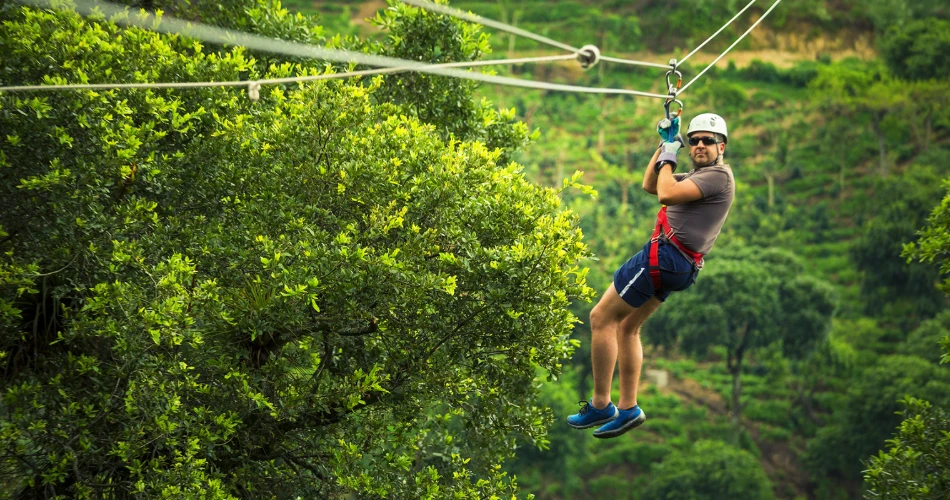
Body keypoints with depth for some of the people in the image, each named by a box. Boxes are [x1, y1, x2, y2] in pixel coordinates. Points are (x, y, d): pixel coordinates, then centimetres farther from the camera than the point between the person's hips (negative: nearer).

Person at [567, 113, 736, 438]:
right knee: (627, 326, 16)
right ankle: (628, 408, 16)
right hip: (680, 265, 11)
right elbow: (649, 185, 29)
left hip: (664, 254, -11)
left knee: (601, 318, -7)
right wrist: (665, 143, 21)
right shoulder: (698, 177, 23)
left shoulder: (718, 175, -9)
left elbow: (667, 193, -20)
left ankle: (600, 405, -5)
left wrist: (668, 157, -4)